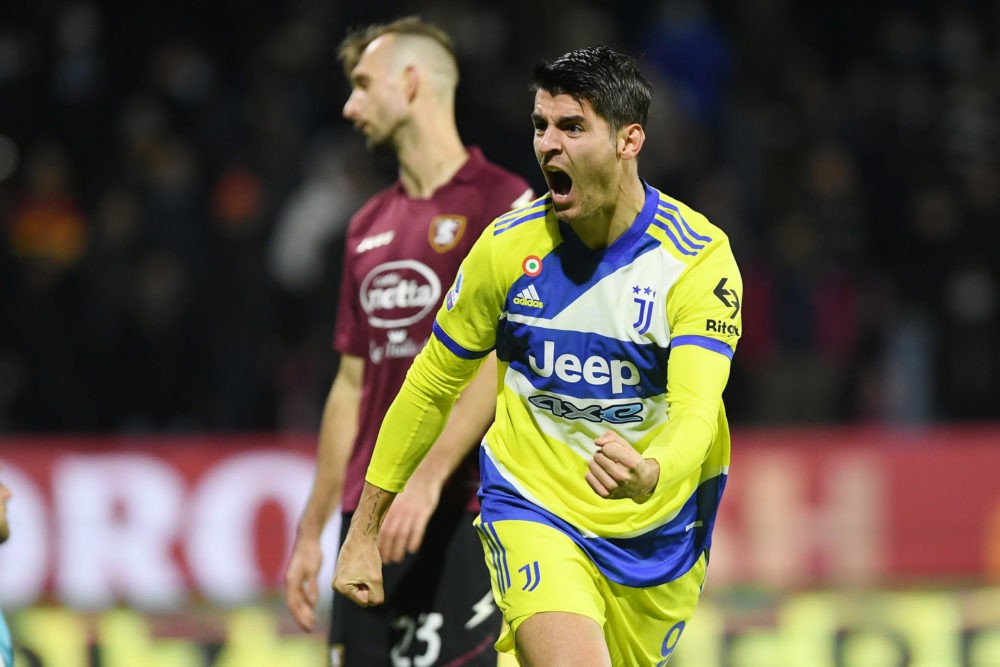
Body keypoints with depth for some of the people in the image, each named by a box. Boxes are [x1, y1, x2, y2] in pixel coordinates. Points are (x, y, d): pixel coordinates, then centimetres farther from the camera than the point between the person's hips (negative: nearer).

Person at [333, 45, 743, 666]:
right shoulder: (510, 245, -9)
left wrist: (650, 475, -52)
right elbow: (431, 386, 4)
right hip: (532, 511, -1)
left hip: (657, 533, 1)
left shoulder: (700, 257, -15)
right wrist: (364, 531, 6)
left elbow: (695, 412, -28)